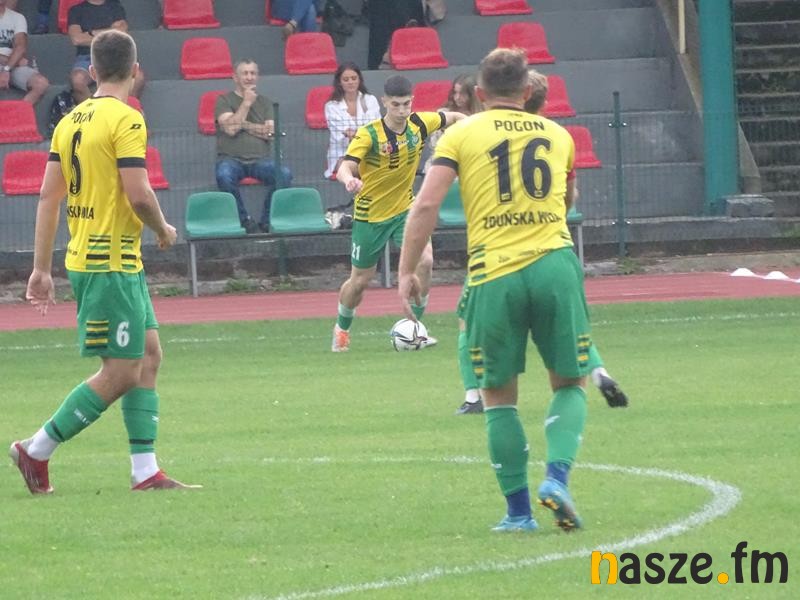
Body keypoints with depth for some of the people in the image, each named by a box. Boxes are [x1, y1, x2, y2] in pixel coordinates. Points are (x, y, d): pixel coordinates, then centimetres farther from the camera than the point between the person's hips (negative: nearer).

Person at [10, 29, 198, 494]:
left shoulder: (71, 122, 10)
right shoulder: (126, 120, -13)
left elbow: (49, 197, 11)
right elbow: (139, 195, -20)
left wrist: (42, 268, 14)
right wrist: (163, 229, 0)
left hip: (85, 259, 9)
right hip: (112, 262, -9)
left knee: (149, 355, 12)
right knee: (121, 374, -4)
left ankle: (146, 470, 11)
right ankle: (37, 451, -1)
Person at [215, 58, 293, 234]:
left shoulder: (264, 102, 19)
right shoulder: (224, 101, 10)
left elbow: (270, 132, 4)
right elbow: (230, 128, -8)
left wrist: (244, 125, -4)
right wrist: (246, 103, -2)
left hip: (260, 159, 2)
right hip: (231, 158, -2)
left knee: (284, 174, -29)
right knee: (224, 175, -39)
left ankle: (267, 221, -18)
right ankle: (244, 221, -23)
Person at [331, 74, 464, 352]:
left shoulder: (420, 124, -9)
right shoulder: (369, 134, -22)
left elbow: (453, 118, 11)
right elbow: (345, 168, -35)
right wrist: (349, 180, -57)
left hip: (405, 208, 3)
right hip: (370, 214, -3)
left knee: (424, 260, -21)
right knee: (360, 280, 9)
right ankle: (342, 329, 38)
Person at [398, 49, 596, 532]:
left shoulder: (461, 135, 7)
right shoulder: (558, 135, 16)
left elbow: (426, 205, -4)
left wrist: (407, 271, 0)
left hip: (494, 275, -1)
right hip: (555, 265, 1)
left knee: (499, 396, 11)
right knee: (571, 384, 14)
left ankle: (518, 511, 10)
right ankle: (558, 477, -10)